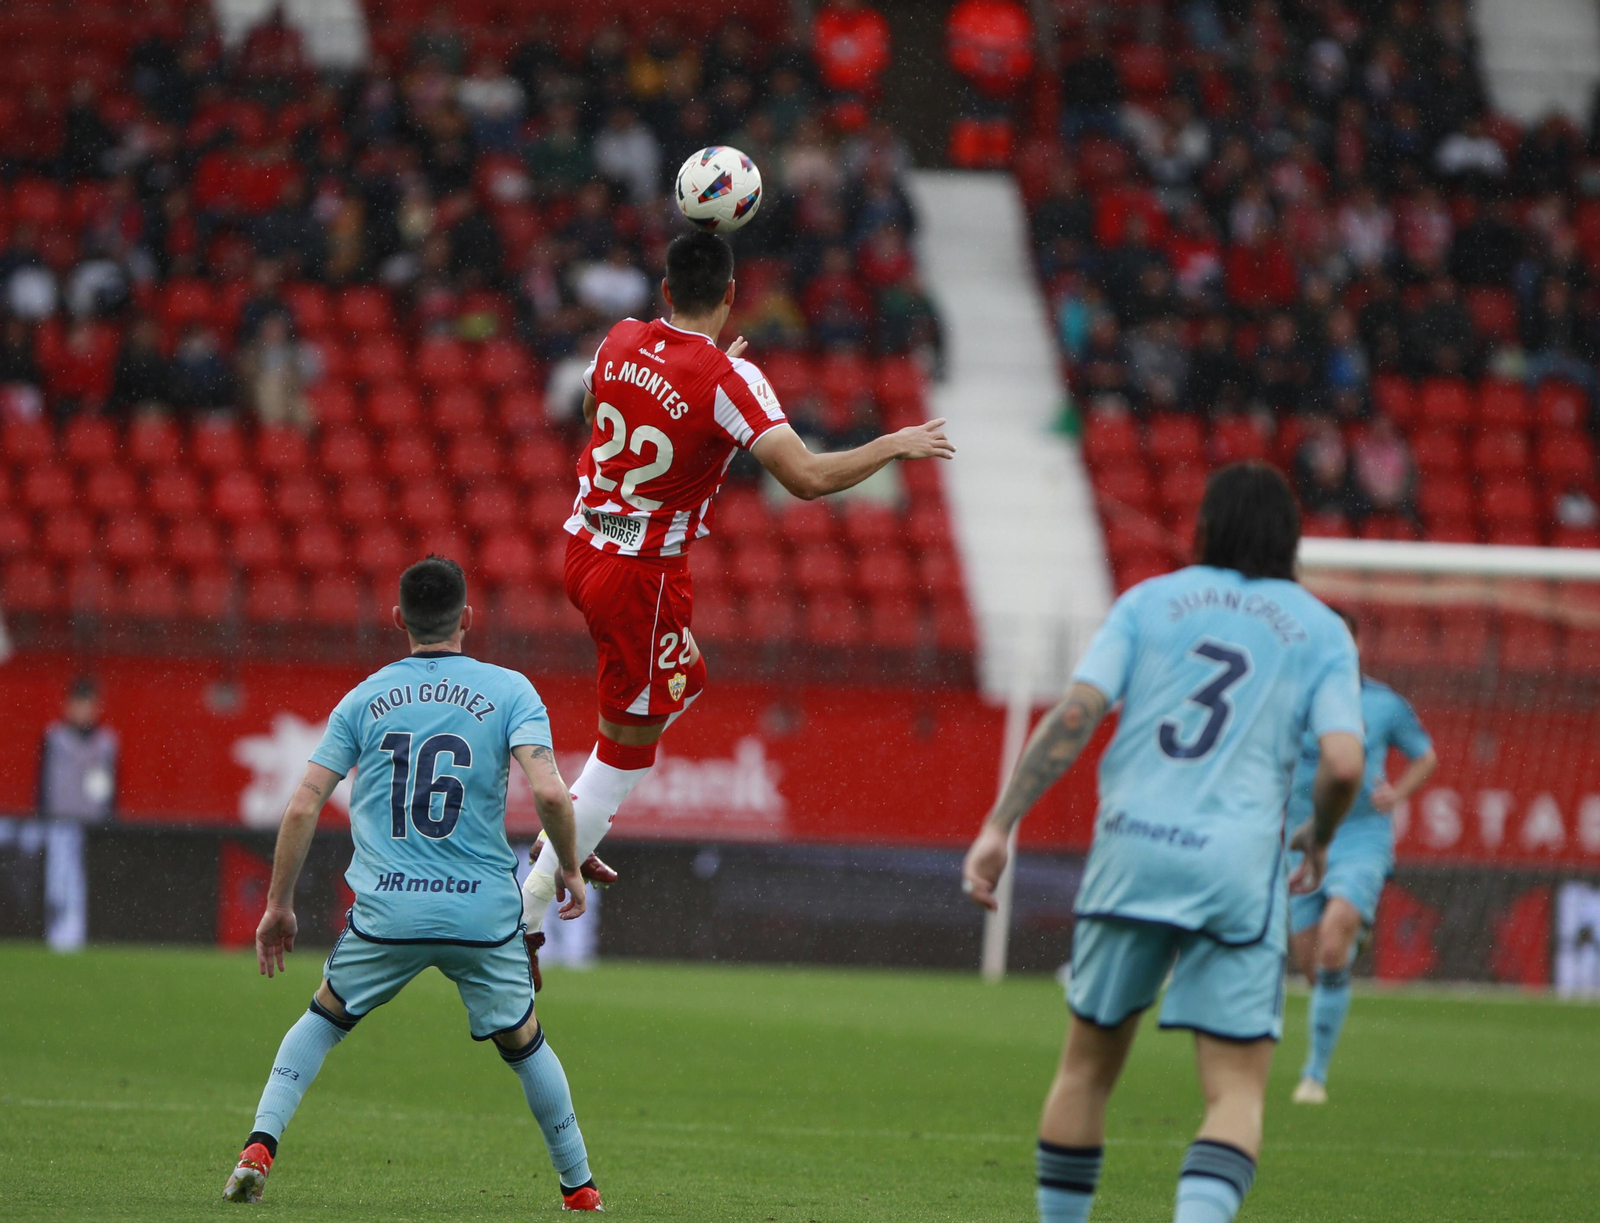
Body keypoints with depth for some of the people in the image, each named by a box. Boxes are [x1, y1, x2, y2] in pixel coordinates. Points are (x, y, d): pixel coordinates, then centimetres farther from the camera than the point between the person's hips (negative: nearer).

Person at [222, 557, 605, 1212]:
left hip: (386, 911, 1)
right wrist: (568, 869, 4)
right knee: (524, 1042, 18)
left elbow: (302, 808, 4)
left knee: (323, 1018, 22)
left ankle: (260, 1146, 6)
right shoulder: (509, 691, 2)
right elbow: (549, 792, -12)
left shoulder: (363, 699, 8)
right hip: (485, 913, -1)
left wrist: (278, 905, 12)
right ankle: (580, 1187, 23)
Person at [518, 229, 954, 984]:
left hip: (584, 547, 8)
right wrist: (896, 446, -12)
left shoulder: (620, 343, -1)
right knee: (626, 751, 3)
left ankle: (570, 843, 27)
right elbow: (807, 477, -27)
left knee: (684, 680, 29)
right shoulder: (728, 380, -20)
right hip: (645, 575, -7)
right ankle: (526, 912, 1)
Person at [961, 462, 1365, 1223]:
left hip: (1131, 847, 2)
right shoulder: (1321, 631, 11)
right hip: (1237, 867, -2)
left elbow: (1073, 717, 0)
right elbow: (1343, 762, -3)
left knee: (1088, 1066, 17)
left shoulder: (1148, 602, 13)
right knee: (1238, 1092, -2)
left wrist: (998, 828, -2)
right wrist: (1317, 841, 16)